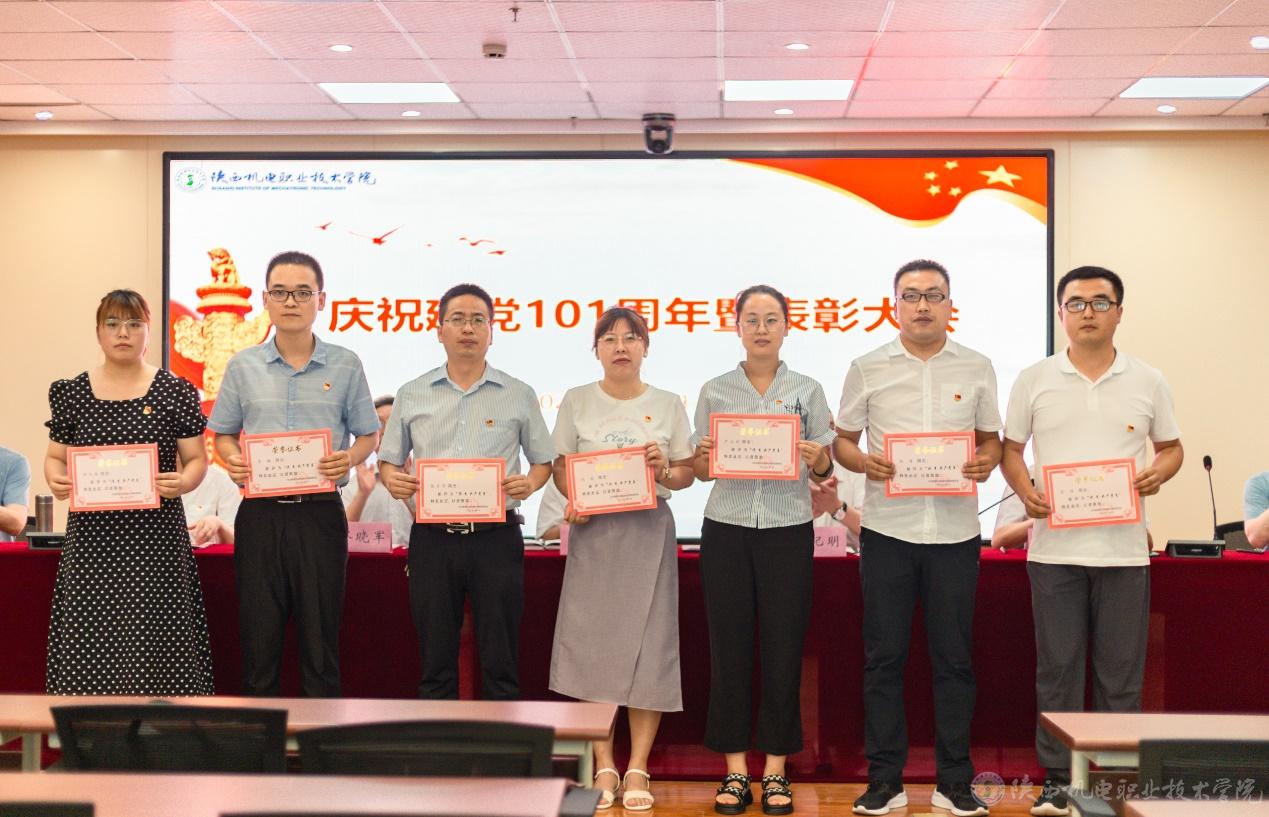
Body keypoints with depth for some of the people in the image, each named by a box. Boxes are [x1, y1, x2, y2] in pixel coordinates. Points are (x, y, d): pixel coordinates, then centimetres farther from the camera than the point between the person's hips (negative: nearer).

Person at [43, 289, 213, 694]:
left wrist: (182, 483, -16)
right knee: (88, 643, -1)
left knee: (154, 644, -4)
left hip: (156, 535, -1)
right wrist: (56, 480, -9)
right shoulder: (71, 392, 9)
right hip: (92, 534, 2)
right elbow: (56, 456, 13)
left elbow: (196, 459, 5)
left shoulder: (175, 391, 3)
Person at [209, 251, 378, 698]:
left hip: (320, 513, -1)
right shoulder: (243, 366, 5)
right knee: (258, 633, 6)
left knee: (321, 633, 3)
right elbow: (223, 434, 13)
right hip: (260, 513, 1)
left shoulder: (345, 366, 3)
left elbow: (368, 434, 9)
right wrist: (232, 459, -8)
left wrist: (349, 458, -12)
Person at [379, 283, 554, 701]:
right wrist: (391, 479, -7)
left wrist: (529, 483, -9)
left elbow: (544, 460, 12)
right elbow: (388, 459, 16)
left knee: (500, 663, 3)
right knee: (436, 662, 7)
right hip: (432, 538, 1)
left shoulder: (519, 396, 6)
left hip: (496, 539, -1)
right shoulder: (411, 395, 9)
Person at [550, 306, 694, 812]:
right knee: (591, 641, -2)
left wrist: (665, 472, -13)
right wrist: (572, 501, -10)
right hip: (593, 531, 0)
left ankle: (637, 769, 6)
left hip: (648, 530, 0)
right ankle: (604, 766, 8)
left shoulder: (668, 405, 6)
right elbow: (560, 467, 8)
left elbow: (687, 473, 8)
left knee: (647, 643, -2)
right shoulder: (577, 401, 6)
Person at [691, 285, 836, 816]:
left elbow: (824, 470, 7)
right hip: (726, 530, 1)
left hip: (788, 532, 0)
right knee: (729, 648, 2)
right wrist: (704, 456, -12)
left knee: (783, 648, 2)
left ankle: (776, 770, 13)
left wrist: (817, 459, -15)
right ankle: (735, 770, 12)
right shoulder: (715, 391, 7)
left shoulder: (807, 391, 6)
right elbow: (701, 471, 10)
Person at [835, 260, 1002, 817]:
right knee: (883, 657, 4)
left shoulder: (977, 368, 8)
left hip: (956, 531, 1)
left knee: (953, 658, 5)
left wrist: (986, 462, -9)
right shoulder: (868, 369, 5)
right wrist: (863, 462, -13)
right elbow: (842, 440, 9)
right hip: (887, 529, 0)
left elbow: (991, 437, 14)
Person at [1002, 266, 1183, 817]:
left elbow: (1171, 447, 14)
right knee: (1056, 668, 4)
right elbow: (1011, 450, 9)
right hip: (1054, 548, 0)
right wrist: (1026, 493, -9)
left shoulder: (1147, 382, 7)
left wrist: (1157, 473, -8)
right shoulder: (1034, 380, 4)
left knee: (1121, 673, 6)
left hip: (1123, 549, 1)